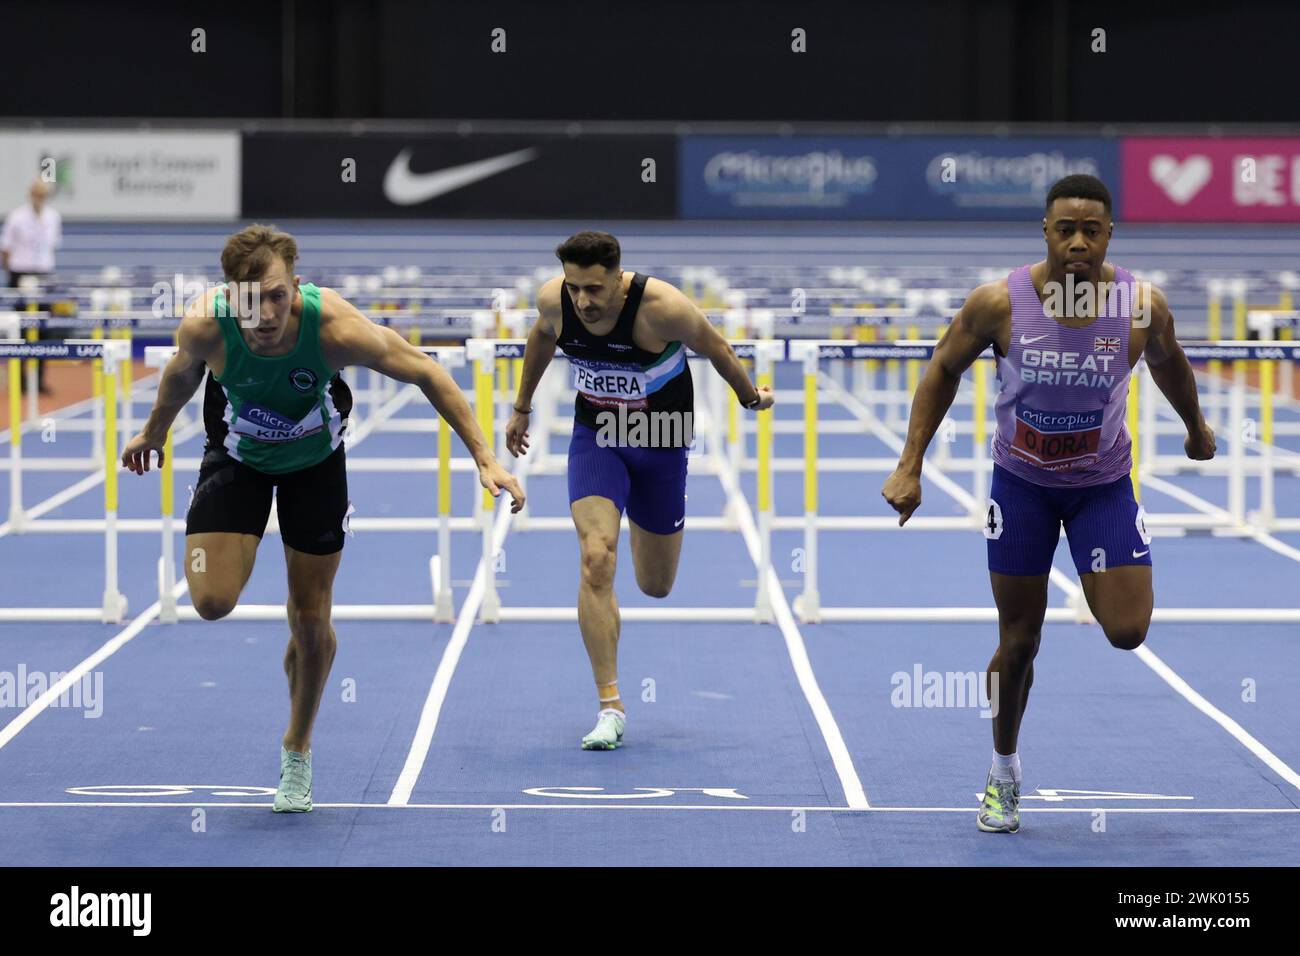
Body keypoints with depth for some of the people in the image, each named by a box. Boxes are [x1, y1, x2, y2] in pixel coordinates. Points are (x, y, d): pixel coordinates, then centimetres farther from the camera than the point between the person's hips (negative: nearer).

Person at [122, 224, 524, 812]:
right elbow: (182, 373, -6)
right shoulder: (205, 327, -32)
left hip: (315, 460, 0)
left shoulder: (334, 327, -37)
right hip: (237, 454, 0)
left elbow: (426, 373, -22)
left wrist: (484, 459, -24)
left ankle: (297, 751, 29)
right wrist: (154, 432, 13)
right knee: (212, 602, -18)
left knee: (311, 620, 4)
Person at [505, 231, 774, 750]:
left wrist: (751, 397, 8)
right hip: (595, 436, 1)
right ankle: (609, 706, -16)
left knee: (656, 586, 10)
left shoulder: (661, 307, -29)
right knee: (596, 560, -21)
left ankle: (646, 529, 50)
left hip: (661, 440, -1)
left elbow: (714, 347, -9)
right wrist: (522, 407, 19)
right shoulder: (553, 300, -18)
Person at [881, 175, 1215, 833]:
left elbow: (1168, 363, 6)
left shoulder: (1143, 306, -18)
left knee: (1127, 631, -13)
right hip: (1020, 482, 0)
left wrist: (1195, 427, 23)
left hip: (1104, 482, 1)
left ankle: (1097, 590, 25)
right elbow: (943, 370, -5)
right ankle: (1003, 773, 30)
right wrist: (909, 467, -7)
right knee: (1018, 642, 6)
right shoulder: (998, 303, -21)